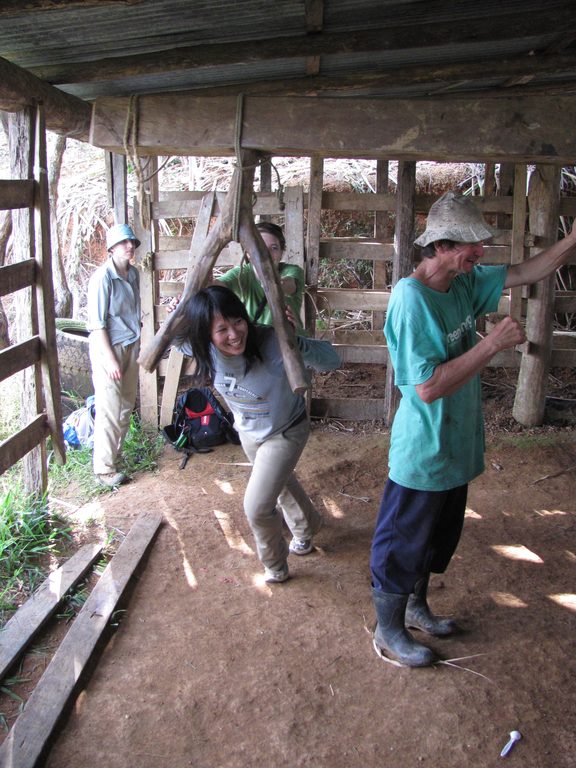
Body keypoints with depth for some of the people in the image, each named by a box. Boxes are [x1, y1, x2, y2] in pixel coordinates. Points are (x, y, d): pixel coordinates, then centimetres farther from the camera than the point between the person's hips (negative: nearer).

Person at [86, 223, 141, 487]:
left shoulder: (133, 273, 6)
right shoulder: (102, 277, -17)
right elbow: (97, 323, -18)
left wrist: (137, 344, 15)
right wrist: (110, 359, -19)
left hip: (130, 346, 8)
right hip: (108, 348, -8)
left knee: (126, 406, 15)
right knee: (110, 411, -4)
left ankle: (116, 453, 31)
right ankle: (104, 468, 6)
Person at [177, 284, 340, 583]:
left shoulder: (270, 343, -39)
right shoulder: (203, 346, -25)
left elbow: (332, 360, -35)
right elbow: (172, 336, -2)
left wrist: (294, 341, -52)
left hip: (285, 433, -6)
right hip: (248, 432, 6)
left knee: (258, 507, -6)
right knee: (280, 483, 30)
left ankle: (275, 564, 27)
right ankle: (307, 527, 63)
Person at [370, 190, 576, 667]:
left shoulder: (465, 283, 0)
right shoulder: (411, 299, -25)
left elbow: (526, 273, 10)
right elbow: (428, 387, -30)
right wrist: (493, 344, -27)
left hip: (456, 447, 9)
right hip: (422, 452, -9)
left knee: (438, 537, 25)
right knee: (403, 542, 10)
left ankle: (416, 607, 46)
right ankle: (389, 633, 30)